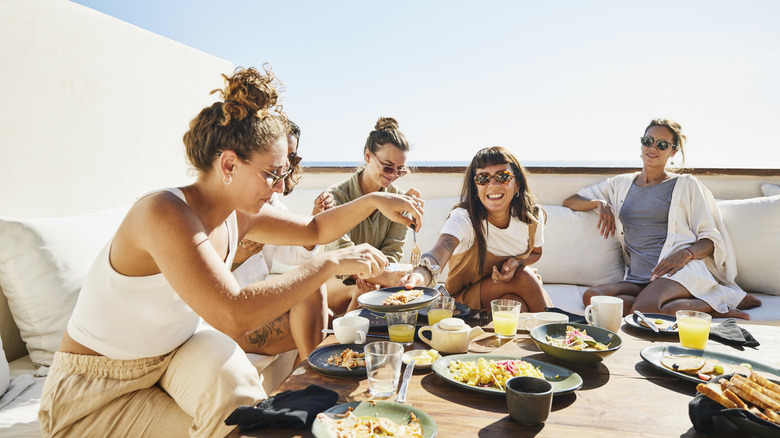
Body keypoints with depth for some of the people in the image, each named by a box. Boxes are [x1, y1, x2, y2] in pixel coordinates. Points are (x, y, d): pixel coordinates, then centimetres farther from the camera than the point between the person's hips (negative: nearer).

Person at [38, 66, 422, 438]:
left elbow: (315, 229, 9)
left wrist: (372, 201, -5)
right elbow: (234, 317, -41)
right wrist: (330, 263, -35)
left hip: (170, 359, 6)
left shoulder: (238, 216, -6)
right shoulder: (164, 214, -30)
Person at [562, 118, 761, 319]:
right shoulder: (621, 184, 21)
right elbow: (569, 201, 21)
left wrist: (686, 253, -16)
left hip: (680, 270, -4)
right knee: (591, 297, -29)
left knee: (643, 310, -36)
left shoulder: (687, 184, 11)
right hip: (638, 280, 4)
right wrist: (599, 203, 1)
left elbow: (711, 239, 6)